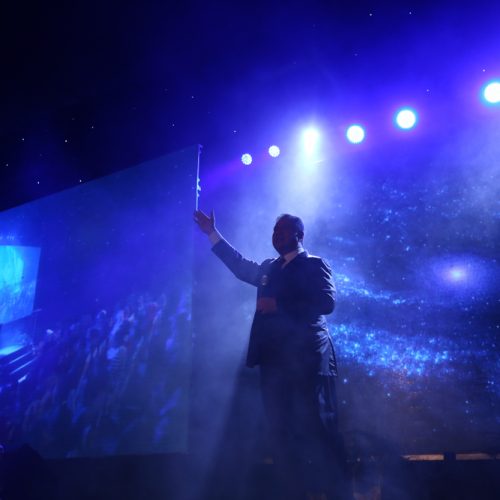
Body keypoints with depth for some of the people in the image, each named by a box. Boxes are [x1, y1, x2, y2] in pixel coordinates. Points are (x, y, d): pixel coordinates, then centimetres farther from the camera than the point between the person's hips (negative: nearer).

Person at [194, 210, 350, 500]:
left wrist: (278, 306, -14)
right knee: (283, 432, 6)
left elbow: (327, 301, -11)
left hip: (307, 359, -6)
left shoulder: (314, 265, 2)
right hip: (274, 361, 7)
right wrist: (213, 233, 36)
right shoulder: (269, 269, 21)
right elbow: (241, 266, 34)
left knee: (318, 429, -7)